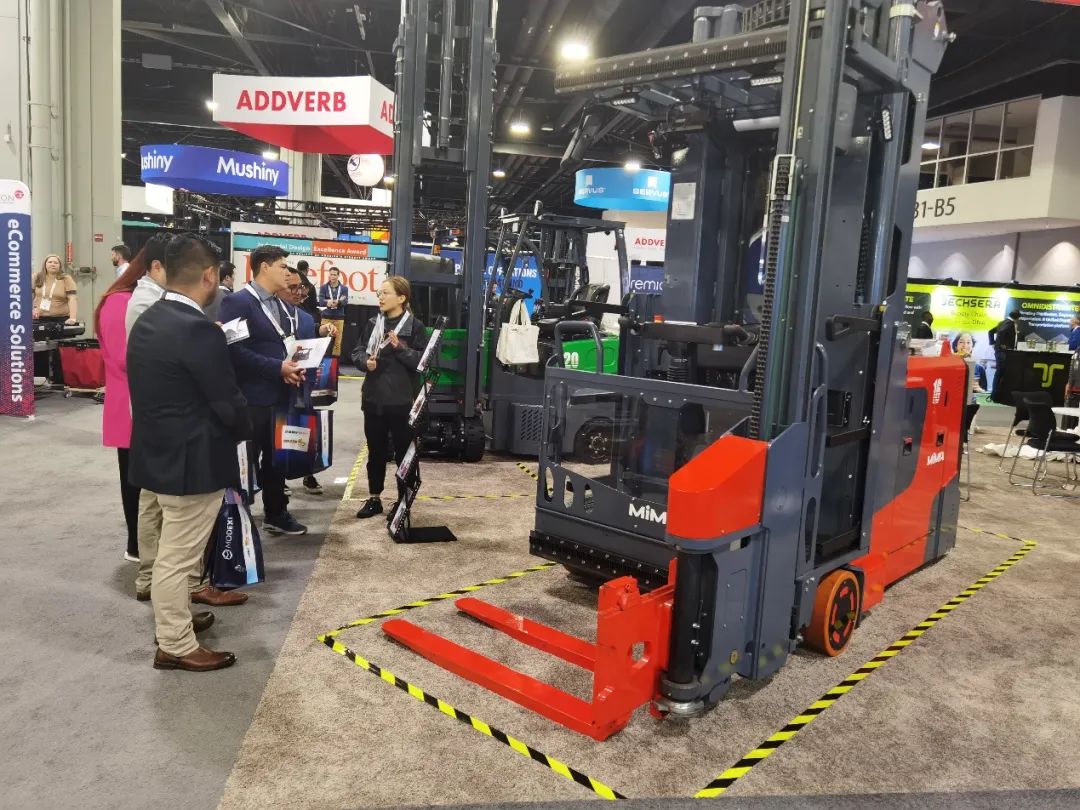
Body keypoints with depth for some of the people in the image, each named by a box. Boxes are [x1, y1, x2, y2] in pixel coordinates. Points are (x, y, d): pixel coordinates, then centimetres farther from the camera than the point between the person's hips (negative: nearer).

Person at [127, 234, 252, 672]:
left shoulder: (146, 322, 5)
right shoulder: (198, 330, -23)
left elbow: (157, 390, 11)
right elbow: (228, 403, -20)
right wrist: (244, 431, 2)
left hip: (158, 453, 9)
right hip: (192, 462, -9)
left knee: (172, 550, 24)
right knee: (178, 556, 4)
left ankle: (174, 619, 40)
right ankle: (175, 646, 18)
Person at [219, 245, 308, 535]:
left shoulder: (278, 304, 14)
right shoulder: (238, 302, -13)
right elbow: (234, 350, -21)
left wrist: (292, 367, -2)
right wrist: (277, 368, -20)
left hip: (278, 395, 8)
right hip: (251, 398, -8)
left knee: (275, 457, 17)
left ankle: (276, 514, 30)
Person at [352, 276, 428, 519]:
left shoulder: (415, 326, -6)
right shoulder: (372, 324, 7)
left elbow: (424, 361, -11)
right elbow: (357, 352, 10)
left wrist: (401, 348, -22)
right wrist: (366, 361, -11)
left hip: (402, 400, -4)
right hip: (374, 397, 4)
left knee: (404, 452, 7)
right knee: (376, 451, 14)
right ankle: (374, 498, 26)